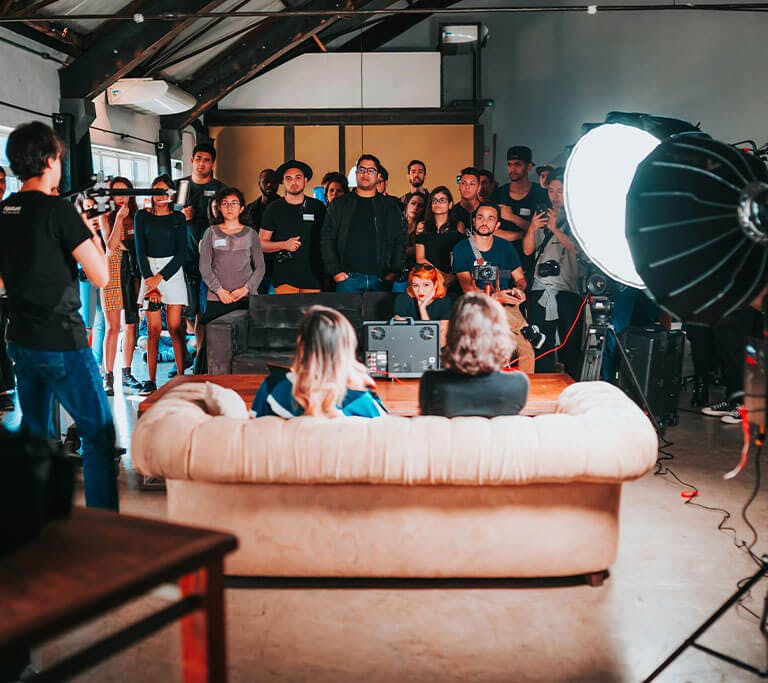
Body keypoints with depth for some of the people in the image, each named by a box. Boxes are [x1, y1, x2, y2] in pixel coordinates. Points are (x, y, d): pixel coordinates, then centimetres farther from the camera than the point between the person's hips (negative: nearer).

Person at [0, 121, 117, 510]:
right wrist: (92, 231, 1)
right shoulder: (58, 210, -14)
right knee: (100, 433, 0)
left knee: (35, 434, 20)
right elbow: (101, 276, -14)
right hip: (61, 342, -8)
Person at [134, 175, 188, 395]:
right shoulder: (142, 216, 9)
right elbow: (140, 250, 2)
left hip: (172, 270, 0)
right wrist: (149, 279, -9)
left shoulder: (178, 218, 7)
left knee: (176, 328, -5)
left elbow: (182, 251, 1)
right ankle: (151, 381, 0)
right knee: (153, 329, -2)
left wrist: (161, 277, -9)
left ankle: (181, 377, -3)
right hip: (148, 271, 1)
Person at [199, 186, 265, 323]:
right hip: (216, 299, 0)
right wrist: (219, 290, -6)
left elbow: (260, 267, 8)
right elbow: (204, 266, 6)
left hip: (246, 298, 0)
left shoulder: (251, 234, 11)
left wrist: (246, 289, -6)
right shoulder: (211, 233, 10)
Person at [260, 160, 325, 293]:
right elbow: (261, 244, 8)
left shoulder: (317, 207, 12)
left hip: (313, 276, 1)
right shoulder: (274, 209, 9)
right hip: (284, 276, -1)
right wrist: (284, 245, -10)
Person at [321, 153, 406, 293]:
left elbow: (400, 241, 8)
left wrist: (394, 271, -4)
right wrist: (334, 271, -4)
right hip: (348, 278, 0)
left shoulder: (391, 206, 12)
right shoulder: (339, 204, 11)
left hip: (380, 280, 0)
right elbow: (327, 239, 6)